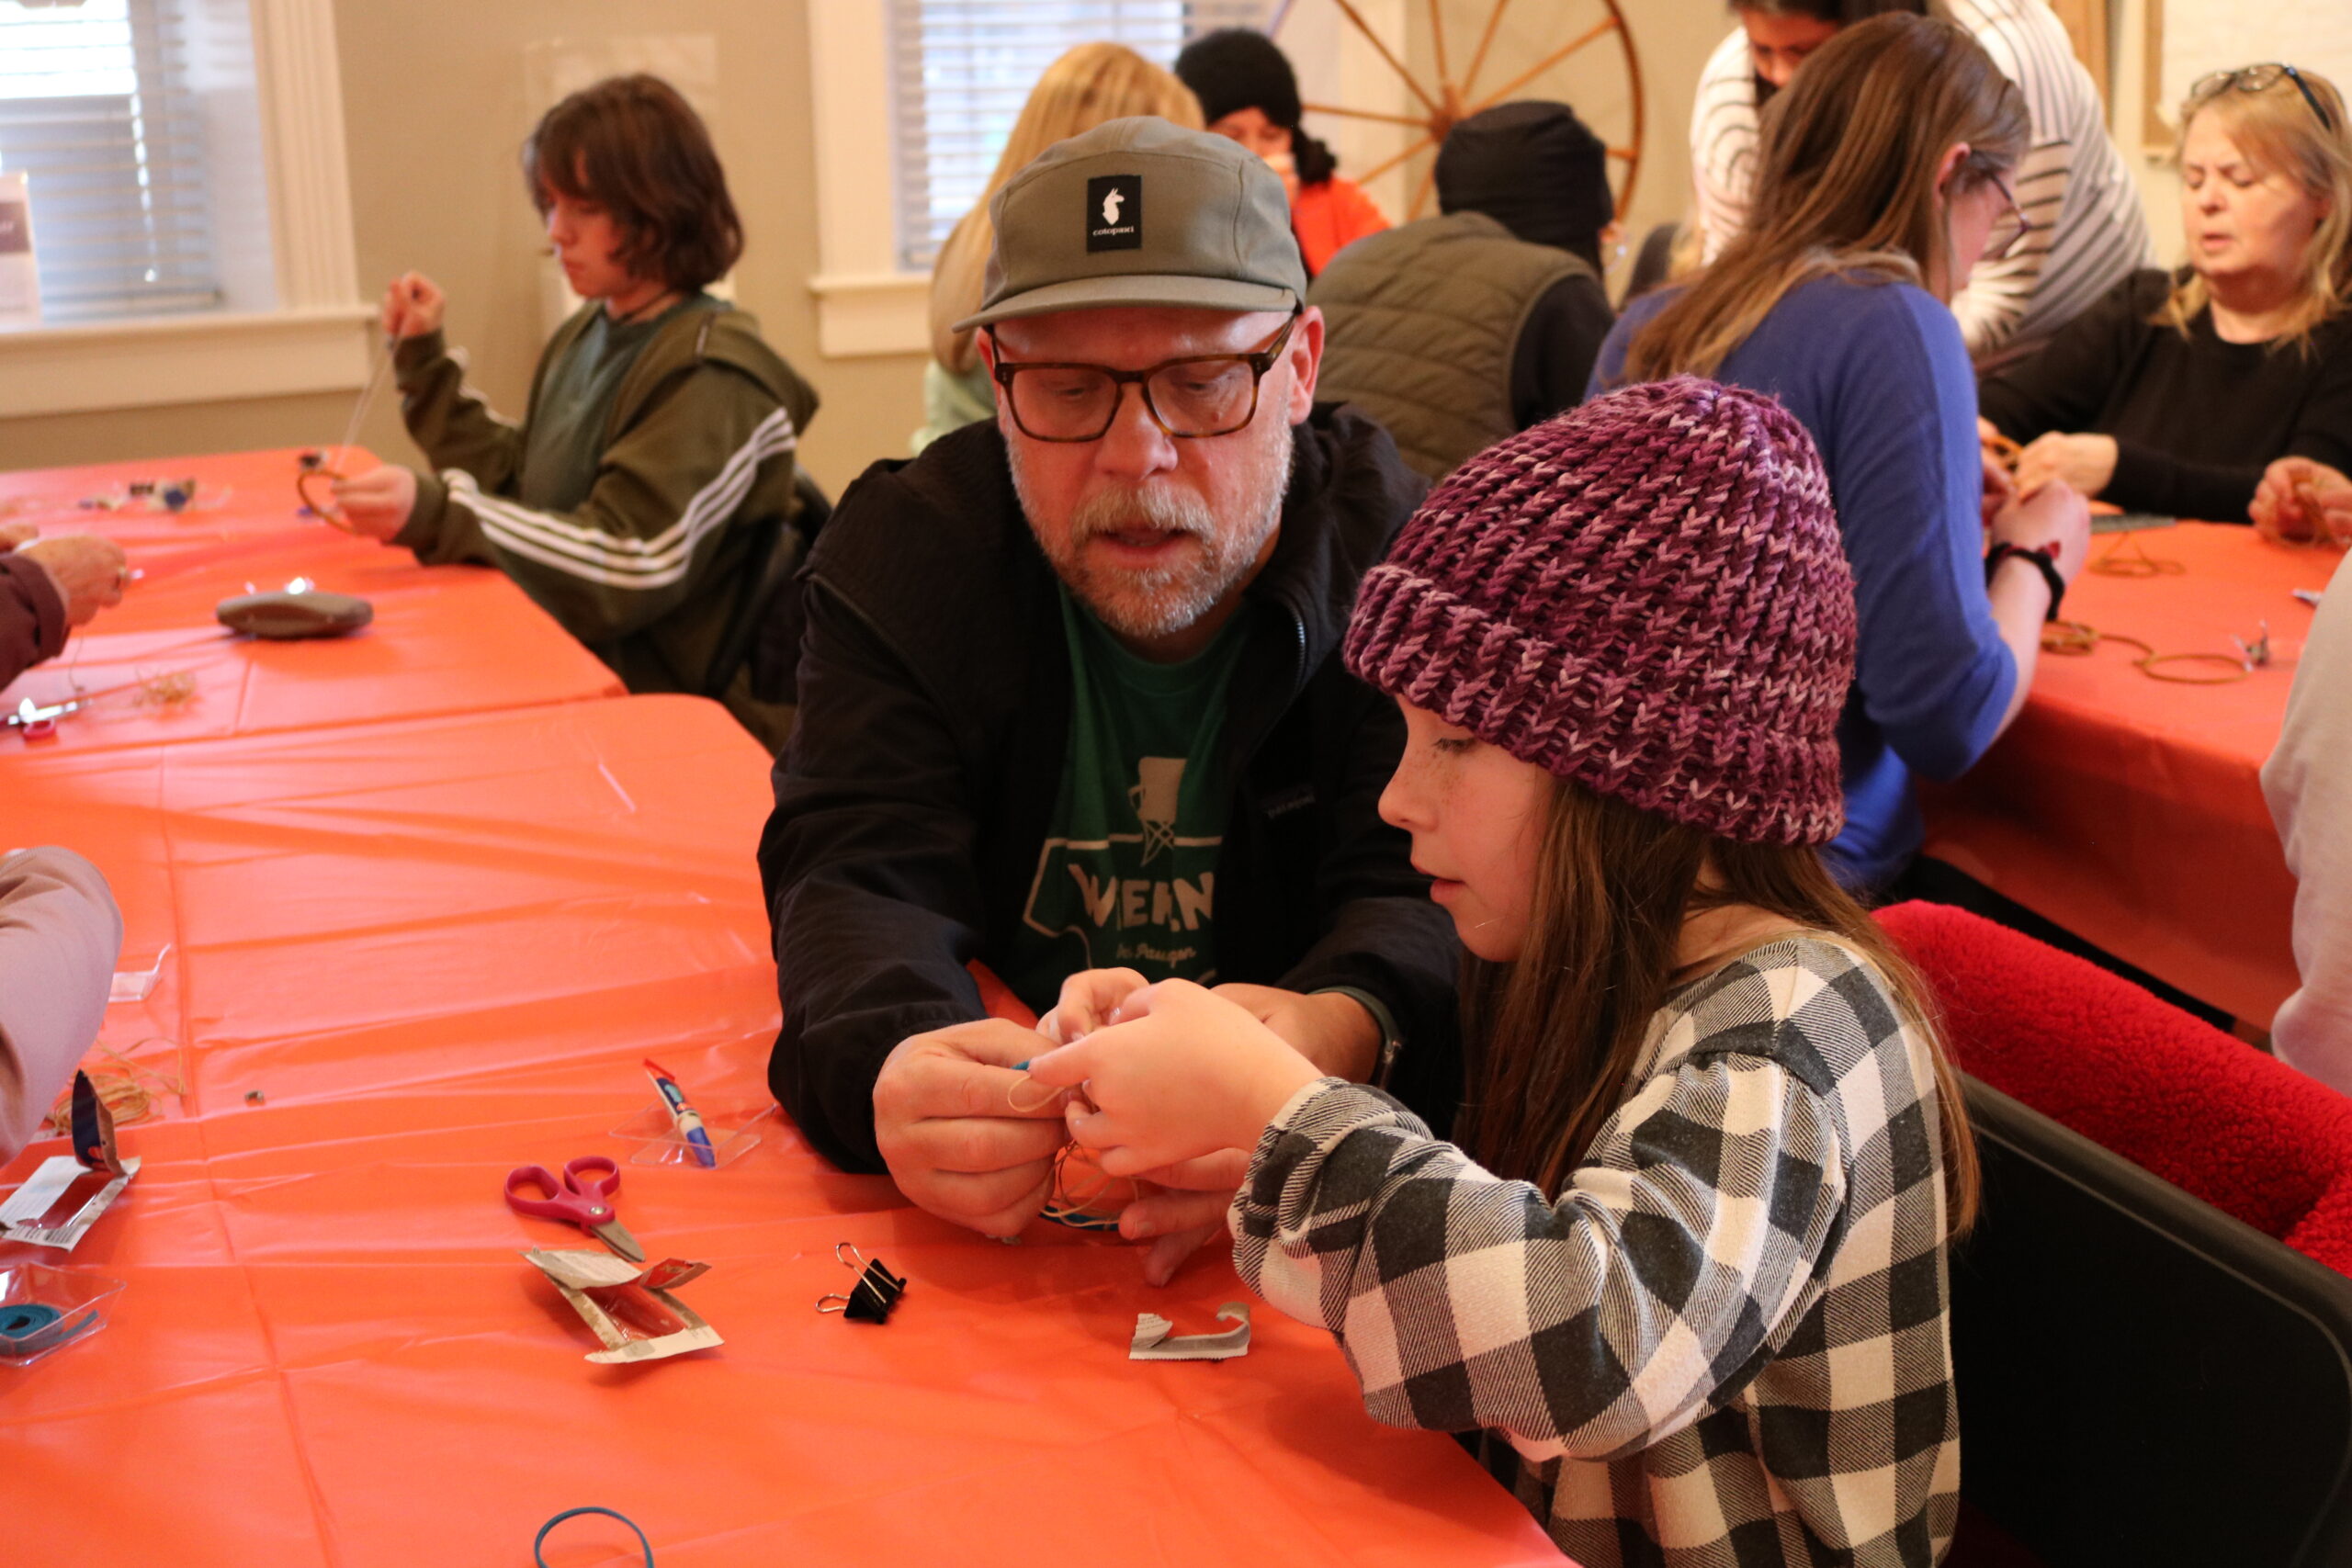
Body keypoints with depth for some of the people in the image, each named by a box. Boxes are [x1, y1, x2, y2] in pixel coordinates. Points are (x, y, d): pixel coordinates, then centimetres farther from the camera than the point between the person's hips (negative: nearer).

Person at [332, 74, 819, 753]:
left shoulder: (712, 376, -14)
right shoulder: (583, 339, 12)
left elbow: (631, 569, -21)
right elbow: (514, 480, 20)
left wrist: (438, 511, -28)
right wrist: (426, 359, 14)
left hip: (667, 711, -8)